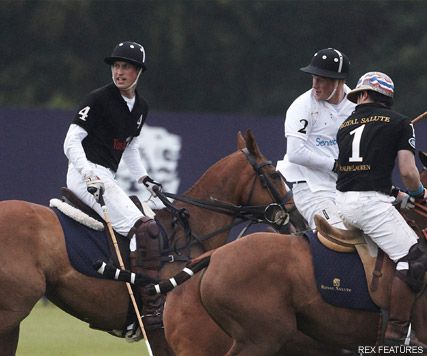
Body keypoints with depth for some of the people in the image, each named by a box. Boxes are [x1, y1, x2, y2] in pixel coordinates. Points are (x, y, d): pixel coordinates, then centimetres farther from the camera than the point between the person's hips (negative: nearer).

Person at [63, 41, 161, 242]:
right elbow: (71, 142, -12)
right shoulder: (98, 99, -8)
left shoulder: (141, 107, 15)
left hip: (107, 177, 9)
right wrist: (89, 175, -25)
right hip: (83, 173, -9)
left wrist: (144, 179, 18)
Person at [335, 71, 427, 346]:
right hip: (371, 203, -7)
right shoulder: (400, 123, 5)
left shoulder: (346, 125, 20)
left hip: (342, 200, 7)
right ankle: (395, 336, -20)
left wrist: (399, 198, 29)